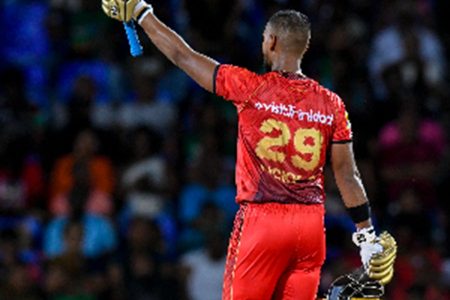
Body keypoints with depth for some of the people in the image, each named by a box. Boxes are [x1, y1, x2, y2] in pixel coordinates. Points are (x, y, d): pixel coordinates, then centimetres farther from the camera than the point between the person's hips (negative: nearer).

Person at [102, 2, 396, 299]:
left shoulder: (250, 88, -5)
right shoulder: (331, 104, 4)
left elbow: (182, 55, 4)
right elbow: (347, 175, 6)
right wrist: (367, 236, 14)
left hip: (261, 220, -4)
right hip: (311, 224, 4)